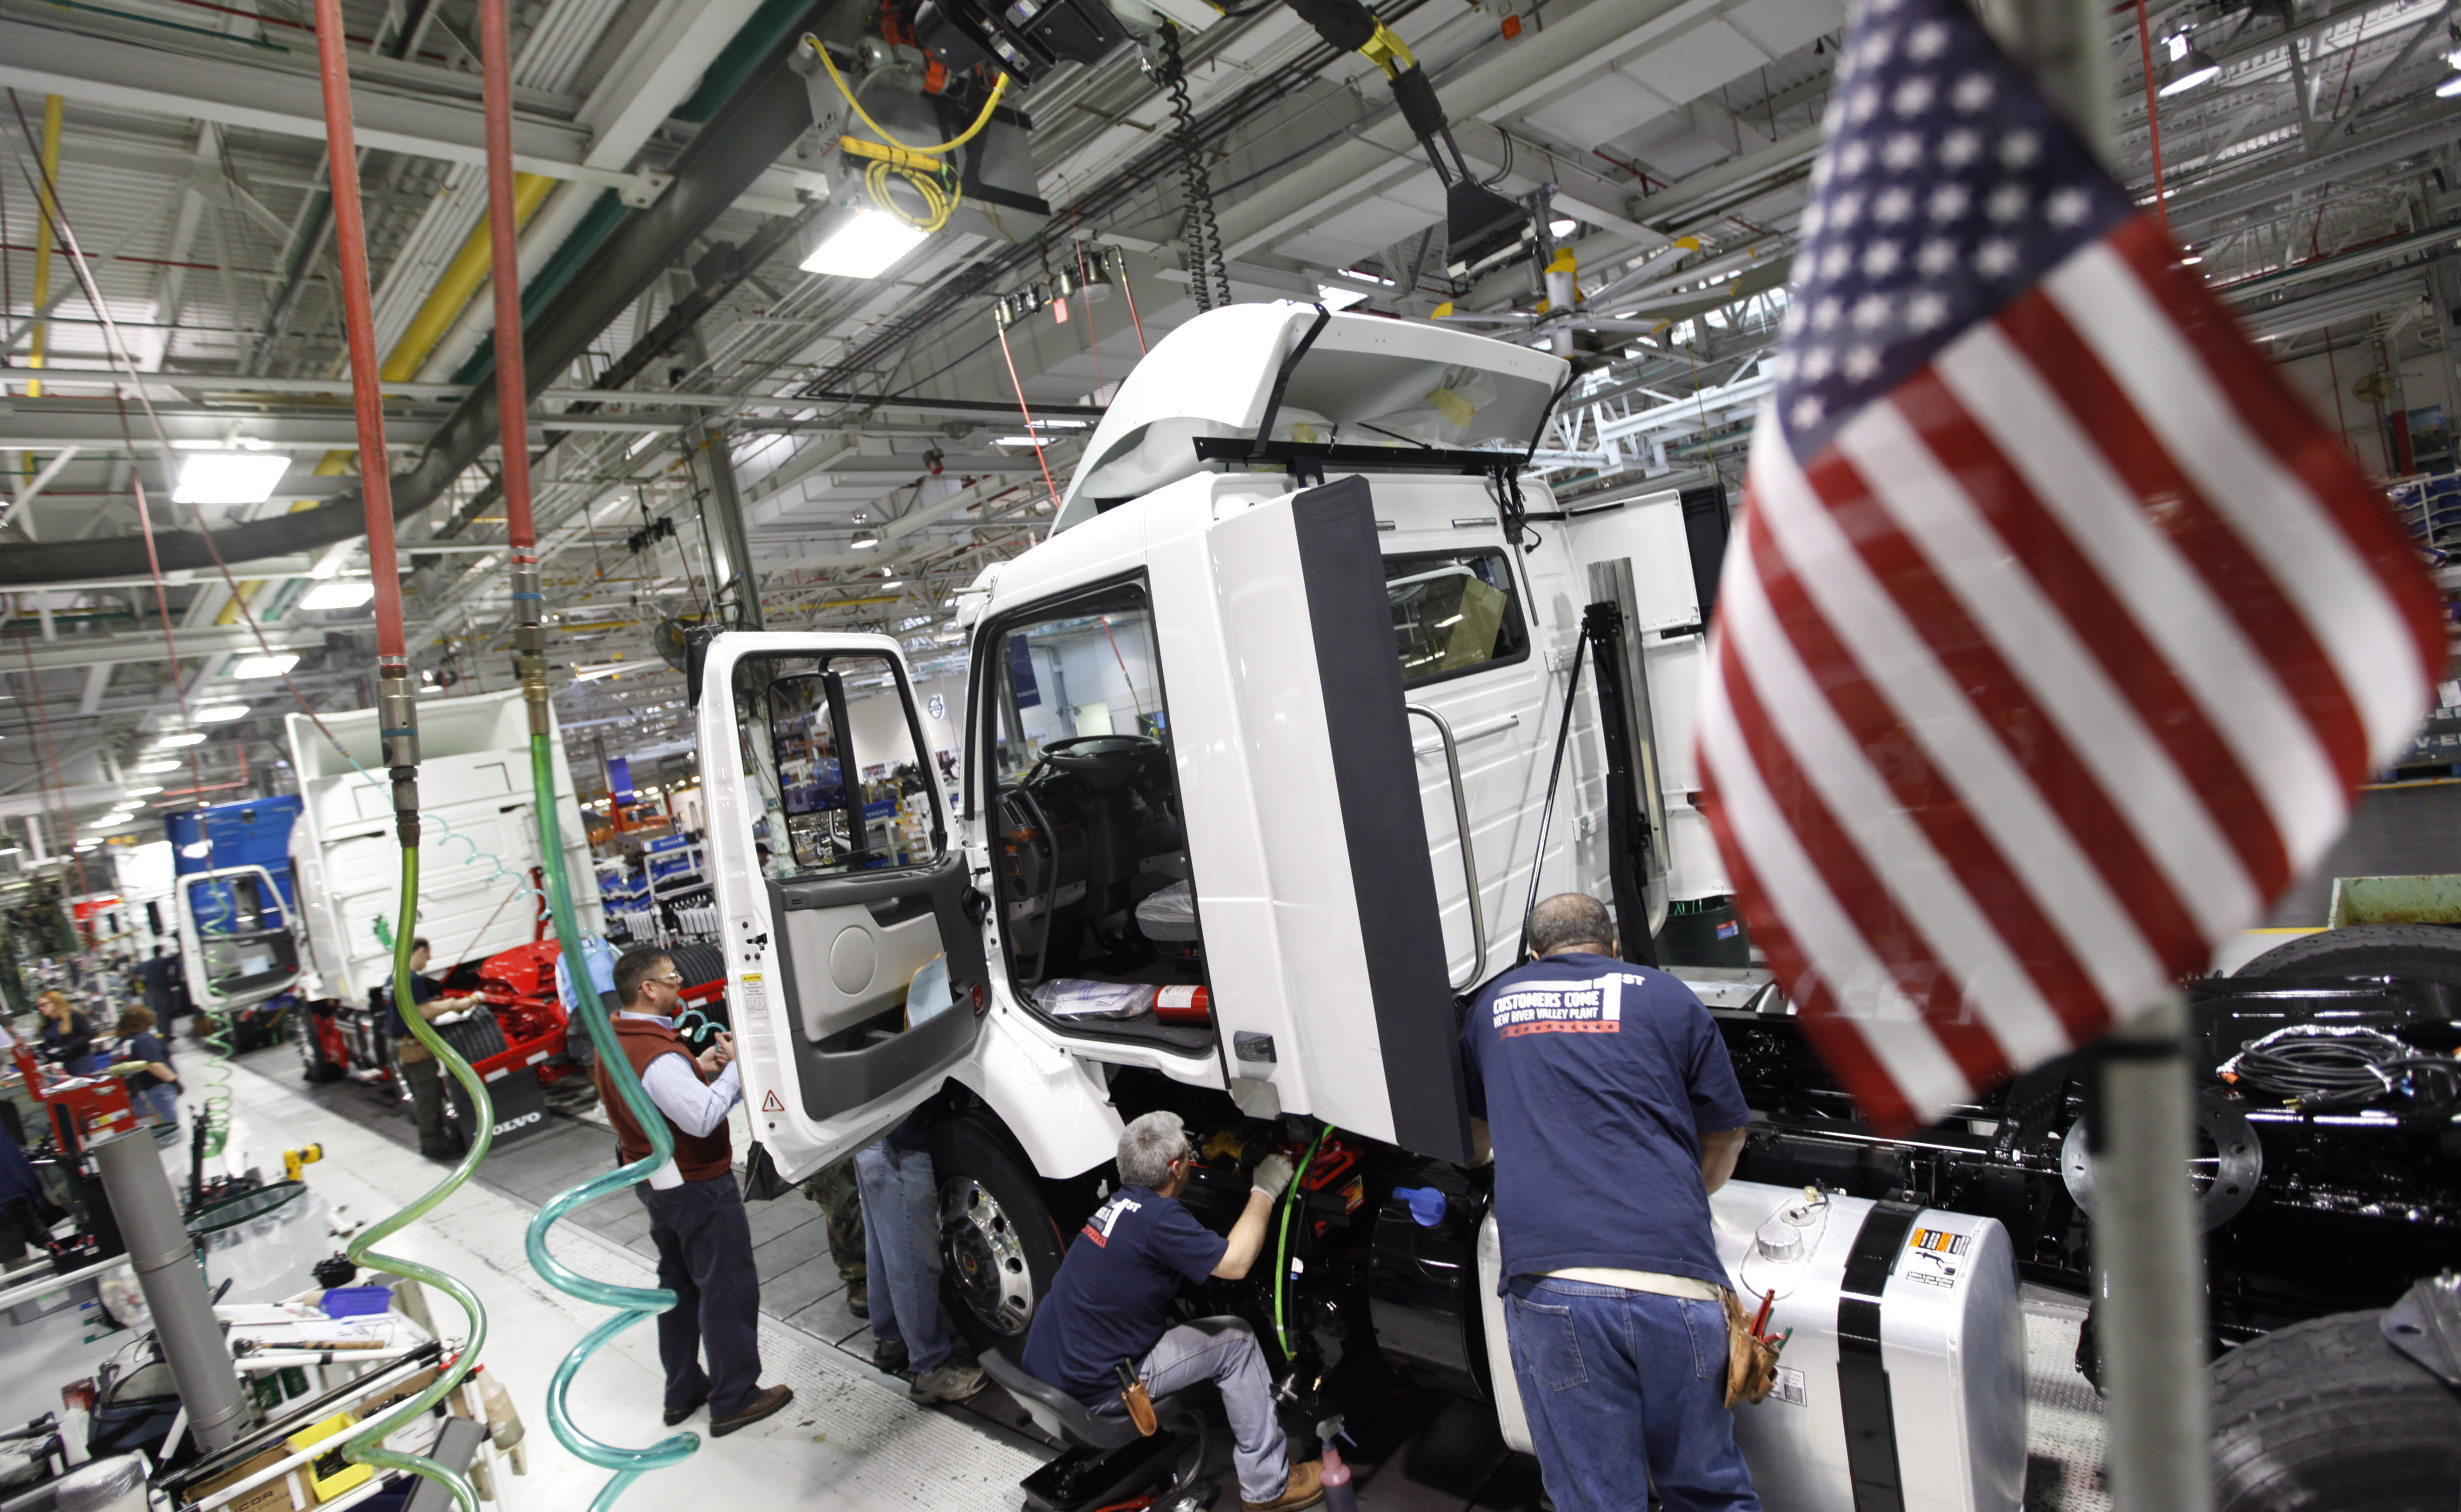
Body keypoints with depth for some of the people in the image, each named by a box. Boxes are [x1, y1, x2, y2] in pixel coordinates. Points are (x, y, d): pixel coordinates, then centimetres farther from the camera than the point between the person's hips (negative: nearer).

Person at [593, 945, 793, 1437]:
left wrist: (697, 1069, 1)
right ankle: (734, 1400, 11)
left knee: (679, 1283, 21)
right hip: (698, 1185, -10)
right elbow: (703, 1119, -37)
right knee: (728, 1289, 2)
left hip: (655, 1182, 10)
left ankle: (683, 1391, 33)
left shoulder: (613, 1043, 2)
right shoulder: (658, 1055, -30)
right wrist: (736, 1067, -27)